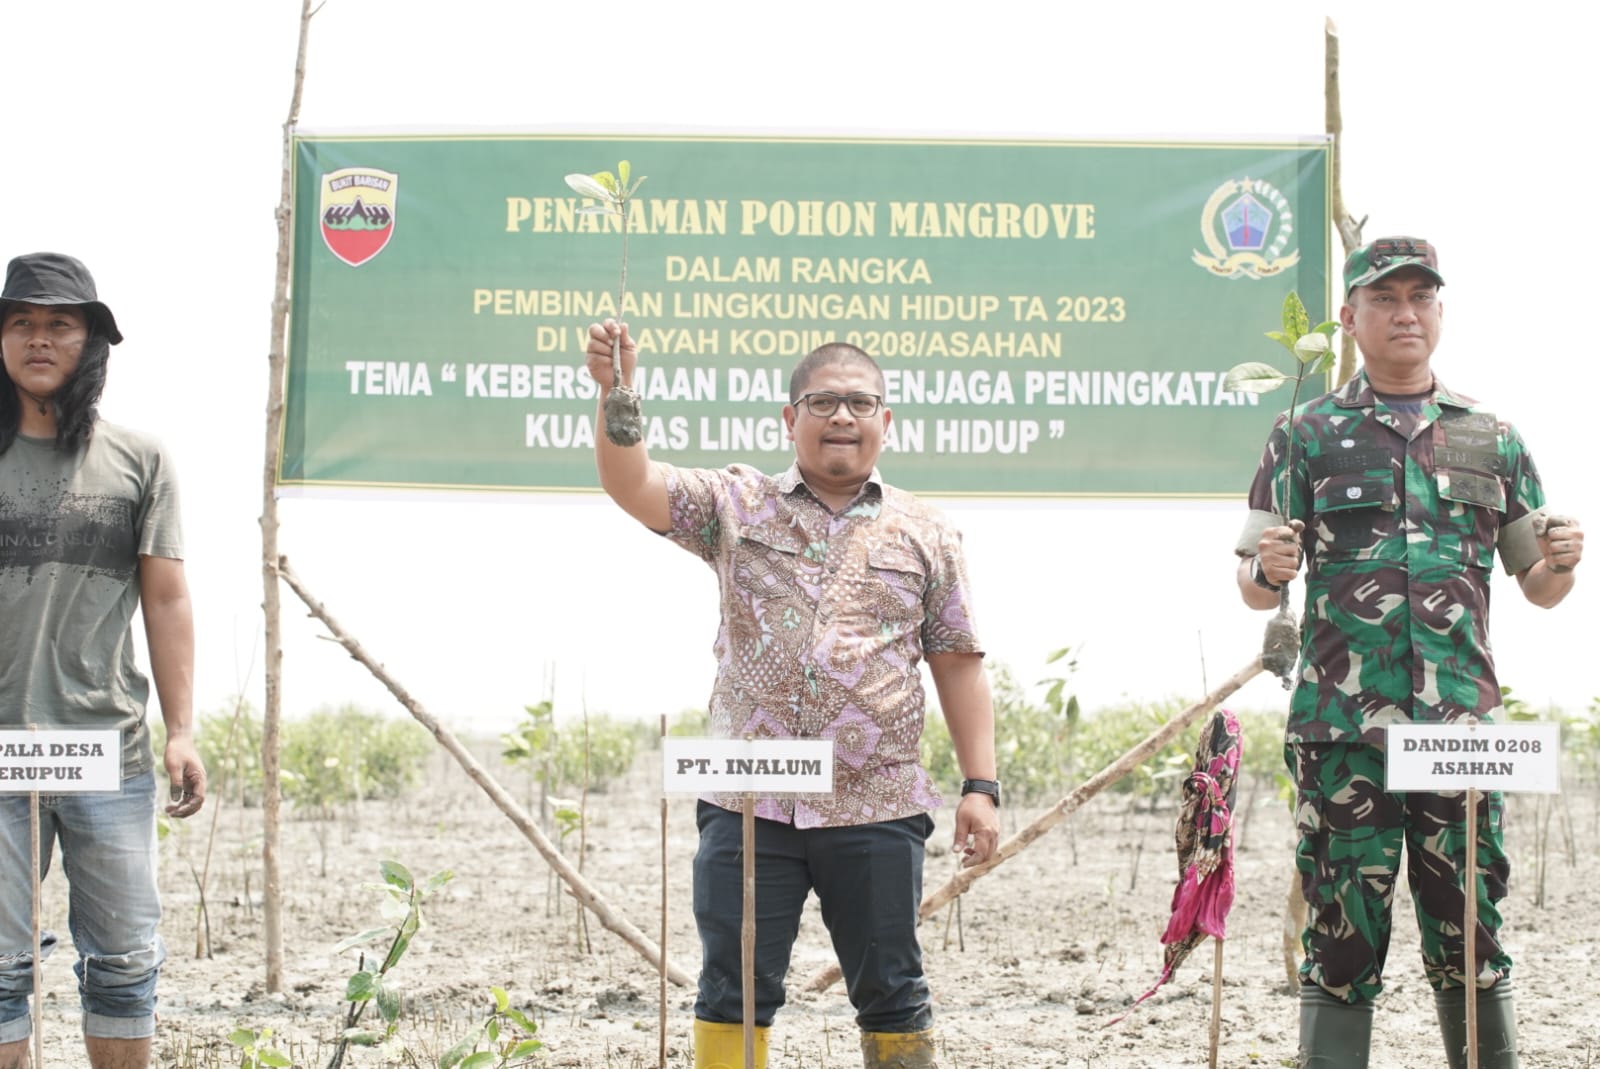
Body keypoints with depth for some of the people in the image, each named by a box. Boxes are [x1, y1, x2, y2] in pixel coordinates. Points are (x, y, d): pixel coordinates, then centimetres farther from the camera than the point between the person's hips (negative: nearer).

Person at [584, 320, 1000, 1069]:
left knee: (892, 996, 7)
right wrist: (617, 392, -20)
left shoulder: (926, 535, 10)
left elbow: (958, 665, 8)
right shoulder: (738, 506, 8)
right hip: (749, 806, 0)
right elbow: (631, 486, -4)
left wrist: (980, 785, 2)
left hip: (876, 811, 0)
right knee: (735, 992, 3)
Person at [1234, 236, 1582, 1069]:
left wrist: (1560, 564, -5)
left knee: (1470, 943, 4)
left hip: (1461, 726, 2)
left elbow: (1537, 589, 17)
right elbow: (1254, 590, 8)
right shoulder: (1308, 435, 7)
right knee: (1342, 945, 0)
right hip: (1340, 729, -1)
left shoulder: (1490, 437, 13)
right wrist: (1266, 570, -15)